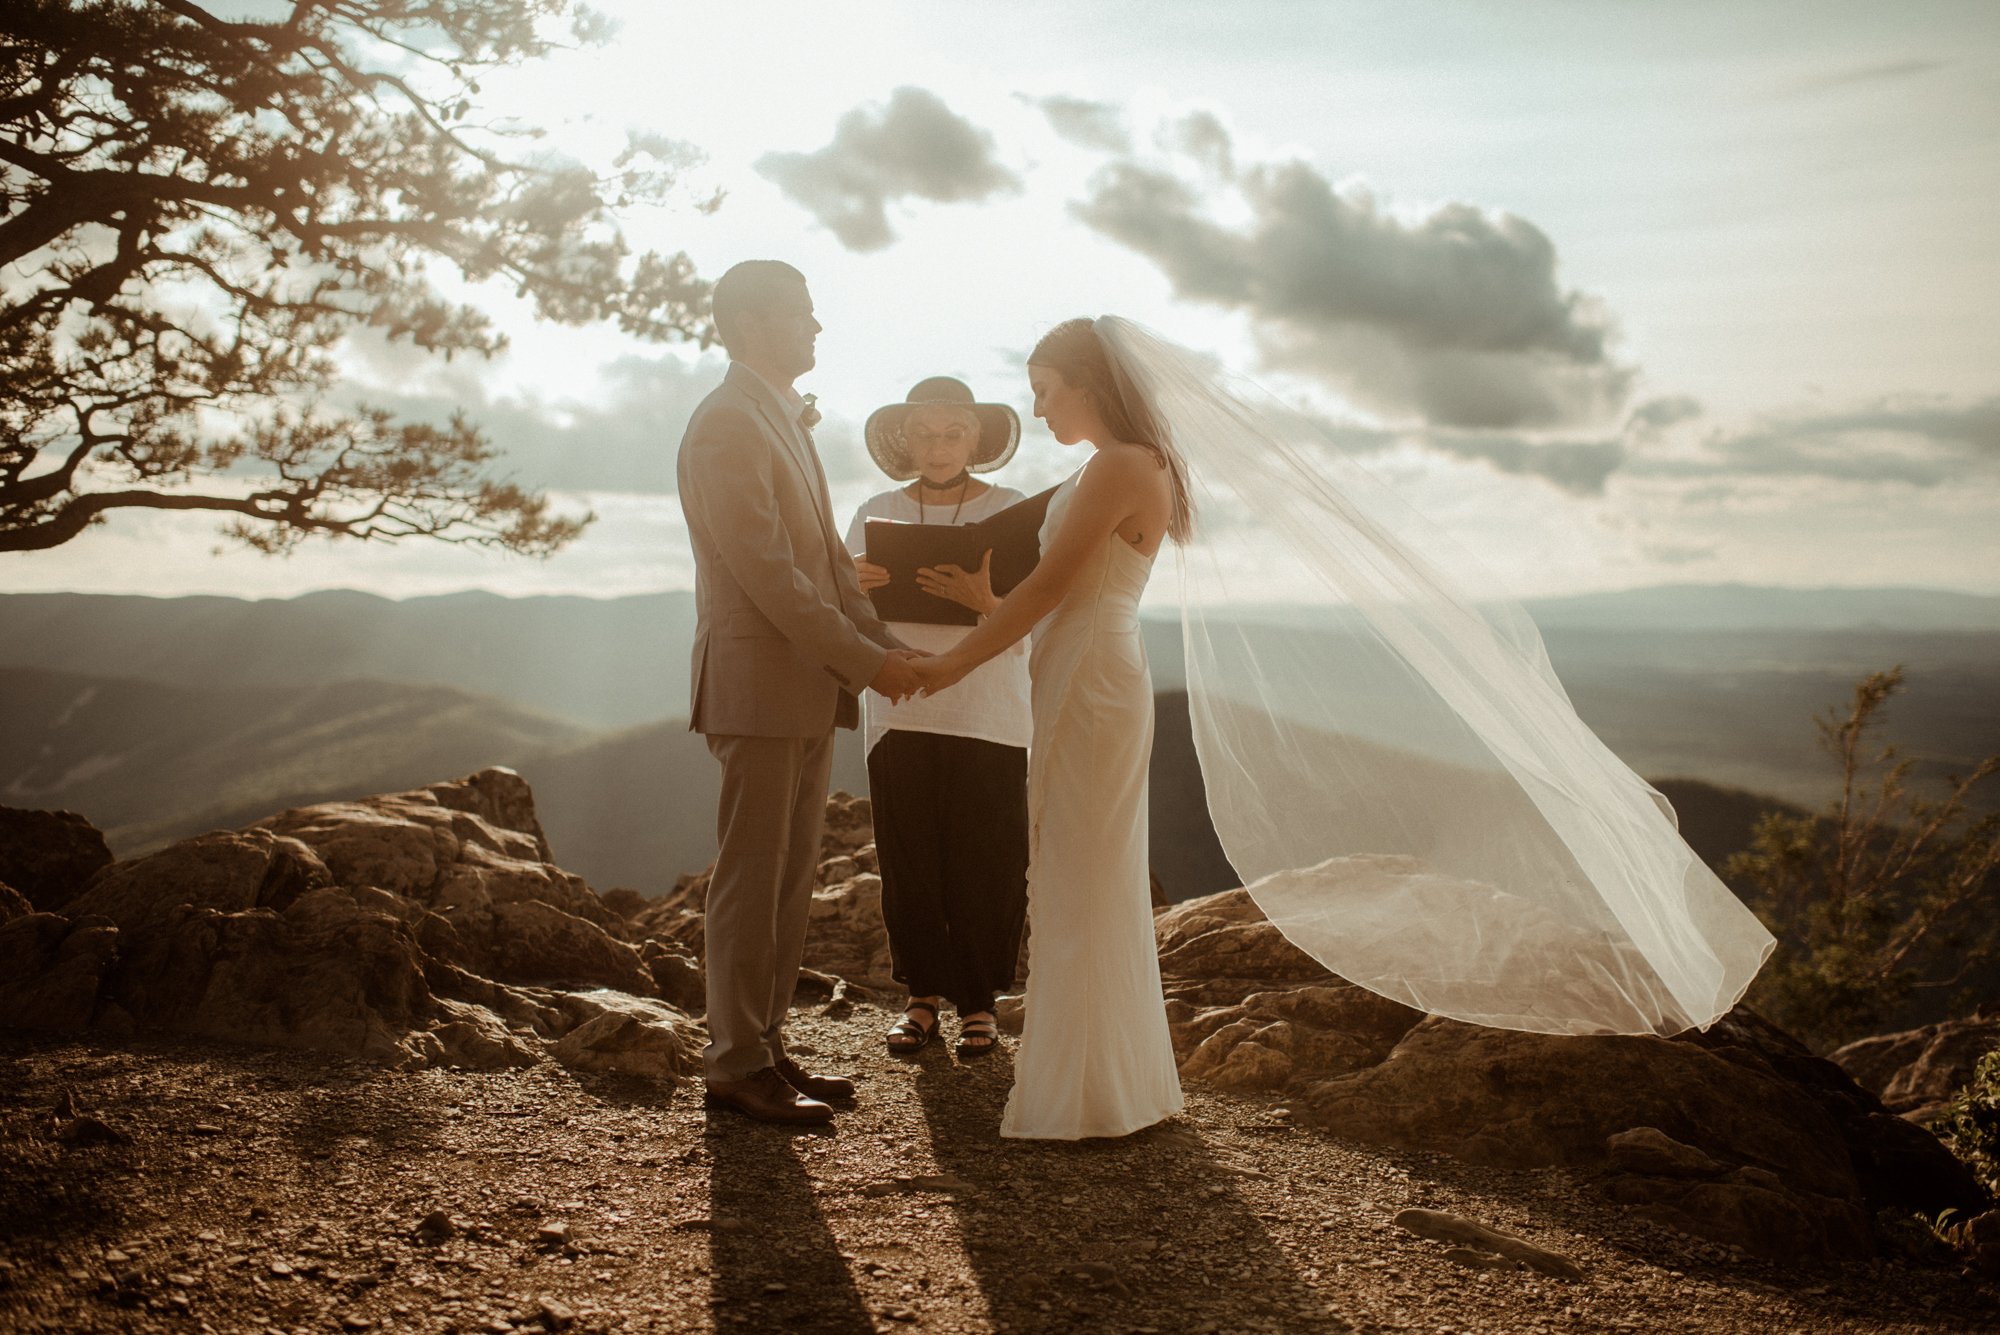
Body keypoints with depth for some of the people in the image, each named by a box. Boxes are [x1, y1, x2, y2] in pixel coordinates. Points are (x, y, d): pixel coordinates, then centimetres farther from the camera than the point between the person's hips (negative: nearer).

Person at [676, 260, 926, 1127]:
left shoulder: (787, 421, 20)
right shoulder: (726, 424, -11)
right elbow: (768, 572, -18)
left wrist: (882, 642, 7)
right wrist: (863, 662, -15)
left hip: (810, 687, 9)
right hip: (757, 682, -9)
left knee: (790, 880, 11)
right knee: (751, 881, -3)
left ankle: (765, 1047, 20)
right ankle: (736, 1064, 6)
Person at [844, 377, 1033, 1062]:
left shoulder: (1012, 512, 2)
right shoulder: (876, 513, 9)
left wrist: (983, 599, -25)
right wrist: (851, 588, -14)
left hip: (988, 716, -2)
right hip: (899, 714, 2)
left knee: (986, 868, -1)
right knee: (909, 864, 3)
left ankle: (979, 1003, 14)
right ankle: (923, 996, 18)